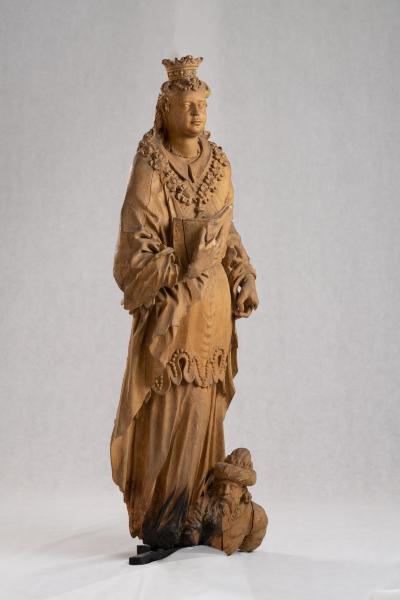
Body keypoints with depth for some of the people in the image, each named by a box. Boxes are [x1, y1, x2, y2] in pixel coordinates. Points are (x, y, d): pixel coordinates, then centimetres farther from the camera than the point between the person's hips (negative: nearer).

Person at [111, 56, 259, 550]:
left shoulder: (219, 164, 7)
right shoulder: (149, 171, -11)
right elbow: (137, 248, -14)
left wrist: (243, 277, 5)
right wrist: (184, 271, -23)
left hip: (214, 303, 6)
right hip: (170, 305, -6)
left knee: (203, 406, 10)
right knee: (169, 408, -5)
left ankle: (192, 508, 24)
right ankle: (158, 519, 9)